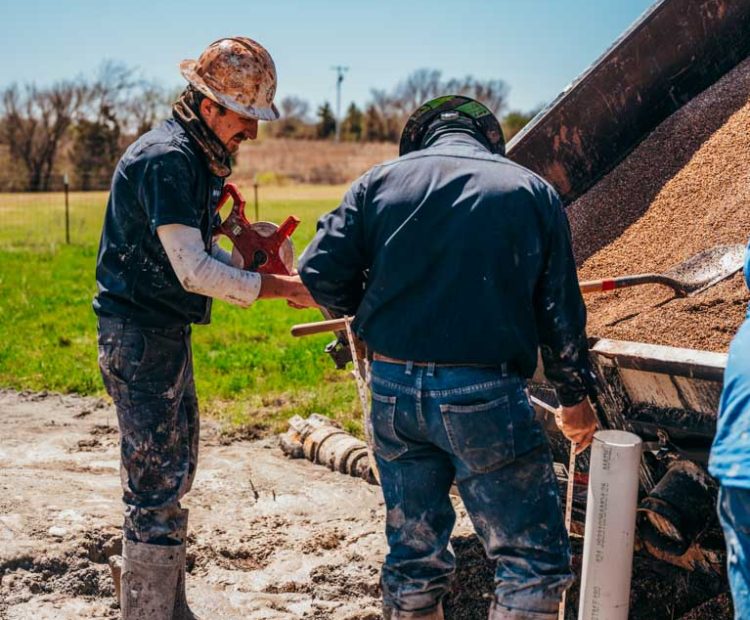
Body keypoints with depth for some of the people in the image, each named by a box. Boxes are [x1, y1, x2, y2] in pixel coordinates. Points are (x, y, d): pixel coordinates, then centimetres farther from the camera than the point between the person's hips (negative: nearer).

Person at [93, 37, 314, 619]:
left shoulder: (198, 158, 13)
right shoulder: (166, 158, -19)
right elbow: (192, 270, -24)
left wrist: (248, 259, 1)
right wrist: (279, 288, -18)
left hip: (167, 333, 11)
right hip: (139, 336, -11)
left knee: (174, 475, 17)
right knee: (157, 485, -7)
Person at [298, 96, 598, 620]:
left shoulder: (379, 181, 7)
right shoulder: (532, 192, 4)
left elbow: (321, 275, -1)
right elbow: (560, 311, 4)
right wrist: (575, 395, 16)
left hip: (393, 390, 4)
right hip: (484, 397, -3)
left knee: (413, 553, 18)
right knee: (534, 560, 6)